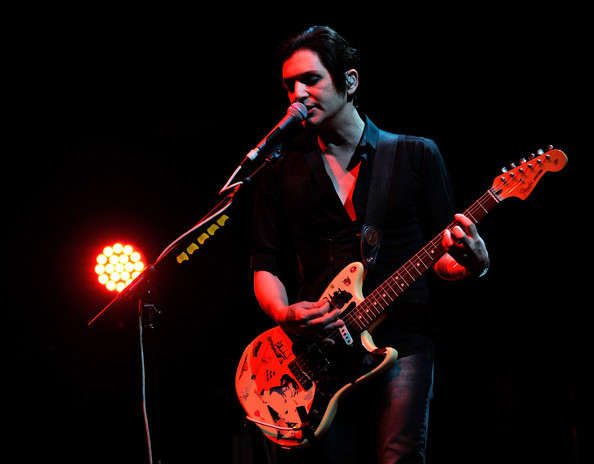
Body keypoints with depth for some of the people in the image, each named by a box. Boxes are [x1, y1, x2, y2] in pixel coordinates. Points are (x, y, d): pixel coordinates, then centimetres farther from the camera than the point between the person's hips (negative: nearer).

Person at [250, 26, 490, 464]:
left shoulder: (416, 154, 8)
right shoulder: (282, 168, 12)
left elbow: (442, 257, 10)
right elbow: (266, 264, 12)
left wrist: (472, 263, -13)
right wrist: (285, 315, -8)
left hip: (401, 340, -2)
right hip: (319, 346, 2)